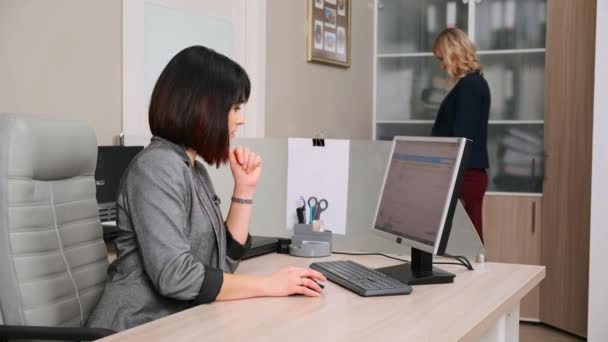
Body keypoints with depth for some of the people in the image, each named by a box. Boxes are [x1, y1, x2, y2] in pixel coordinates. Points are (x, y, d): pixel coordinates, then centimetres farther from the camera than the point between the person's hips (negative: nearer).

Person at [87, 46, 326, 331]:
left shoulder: (195, 170, 11)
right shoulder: (157, 166, -16)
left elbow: (223, 259, 9)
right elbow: (175, 276, -25)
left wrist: (244, 188, 2)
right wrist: (269, 284, -19)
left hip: (179, 324, 8)